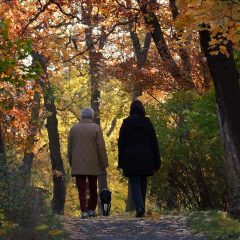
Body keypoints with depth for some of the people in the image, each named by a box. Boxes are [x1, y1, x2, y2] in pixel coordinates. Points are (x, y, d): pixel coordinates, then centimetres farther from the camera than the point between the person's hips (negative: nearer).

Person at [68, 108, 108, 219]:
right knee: (93, 189, 13)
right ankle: (91, 209, 17)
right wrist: (104, 164, -1)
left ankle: (84, 211, -8)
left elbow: (70, 147, 7)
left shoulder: (74, 128, 3)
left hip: (78, 165, 0)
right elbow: (101, 147, -6)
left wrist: (71, 163, 16)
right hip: (93, 164, 0)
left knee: (82, 189, -1)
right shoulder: (96, 128, -4)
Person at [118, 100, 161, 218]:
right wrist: (157, 161, 5)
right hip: (146, 158, 2)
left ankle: (139, 208, -22)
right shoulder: (147, 122, 1)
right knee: (143, 183, 13)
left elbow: (121, 144, -2)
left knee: (134, 183, -2)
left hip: (130, 158, -2)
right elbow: (154, 143, 0)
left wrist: (120, 162, 3)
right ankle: (141, 209, 18)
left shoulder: (126, 123, -2)